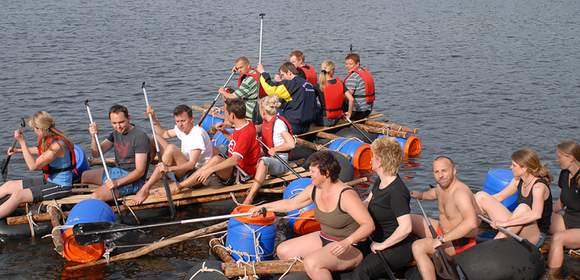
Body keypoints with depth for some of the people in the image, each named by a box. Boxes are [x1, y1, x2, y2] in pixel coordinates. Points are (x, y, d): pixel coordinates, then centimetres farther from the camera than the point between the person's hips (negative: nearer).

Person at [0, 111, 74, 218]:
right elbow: (40, 150, 26)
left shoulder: (56, 145, -26)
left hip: (60, 186, -9)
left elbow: (33, 166, -25)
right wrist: (17, 150, 24)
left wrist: (22, 142, -23)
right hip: (48, 180, 9)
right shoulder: (49, 139, 1)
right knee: (9, 185, 7)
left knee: (18, 195, -20)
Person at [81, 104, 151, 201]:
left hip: (133, 179, -9)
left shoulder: (140, 137, -19)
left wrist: (117, 182, -32)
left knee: (96, 197, -26)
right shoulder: (116, 133, 7)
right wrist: (93, 137, -14)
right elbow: (96, 153, 5)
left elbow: (140, 171, -23)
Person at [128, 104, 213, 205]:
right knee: (156, 138, 8)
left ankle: (145, 189, -32)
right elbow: (163, 134, 20)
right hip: (184, 168, 10)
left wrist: (169, 169, -41)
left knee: (171, 148, -33)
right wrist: (154, 119, 5)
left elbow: (192, 164, -29)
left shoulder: (198, 134, -21)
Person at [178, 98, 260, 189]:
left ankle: (178, 187, -28)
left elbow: (235, 160, -33)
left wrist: (210, 169, -37)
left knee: (216, 159, -31)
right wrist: (224, 131, 9)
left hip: (243, 174, -11)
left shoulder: (247, 132, -24)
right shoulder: (242, 125, 5)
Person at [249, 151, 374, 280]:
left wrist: (347, 242, -42)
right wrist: (263, 207, 17)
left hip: (350, 247, -9)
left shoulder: (346, 195, -26)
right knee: (283, 251, 4)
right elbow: (290, 204, 14)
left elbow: (369, 225, -29)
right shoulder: (314, 190, -3)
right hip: (324, 239, 9)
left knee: (311, 263, -33)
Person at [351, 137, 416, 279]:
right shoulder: (382, 181, 7)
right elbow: (367, 203, 19)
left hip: (399, 248, -10)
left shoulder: (396, 191, -24)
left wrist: (382, 245, -20)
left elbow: (406, 228, -30)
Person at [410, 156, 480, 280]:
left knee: (418, 247, -30)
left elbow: (471, 222, -45)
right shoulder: (441, 187, -1)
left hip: (461, 241, -10)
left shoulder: (460, 192, -30)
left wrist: (442, 239, -43)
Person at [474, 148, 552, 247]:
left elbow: (536, 215, -38)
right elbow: (499, 197, 12)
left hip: (536, 236, -7)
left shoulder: (539, 186, -21)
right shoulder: (518, 181, 2)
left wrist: (506, 223, -42)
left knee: (523, 208, -40)